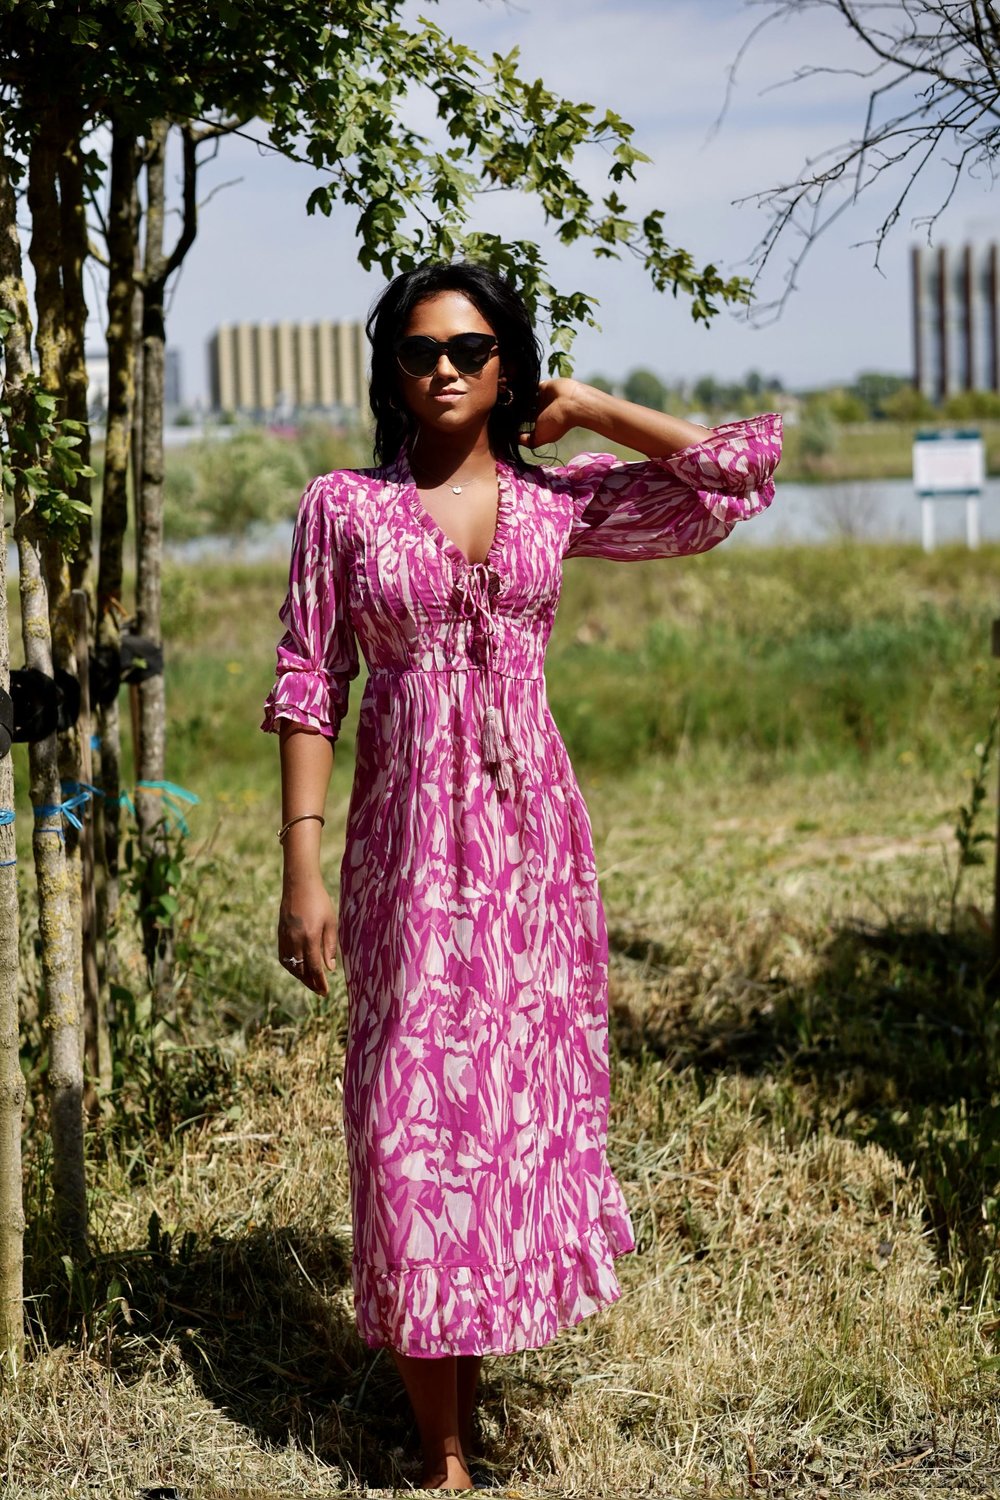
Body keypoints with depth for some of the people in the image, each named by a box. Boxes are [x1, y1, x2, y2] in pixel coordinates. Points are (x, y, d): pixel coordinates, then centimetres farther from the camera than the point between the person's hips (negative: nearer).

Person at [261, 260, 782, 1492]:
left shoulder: (558, 500, 4)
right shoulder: (342, 507, 1)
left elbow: (740, 475, 0)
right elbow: (308, 690, -1)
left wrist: (585, 409, 2)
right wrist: (301, 872, -7)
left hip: (531, 835, 2)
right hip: (407, 844, -2)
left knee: (520, 1101, 6)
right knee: (414, 1120, -1)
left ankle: (473, 1367, 24)